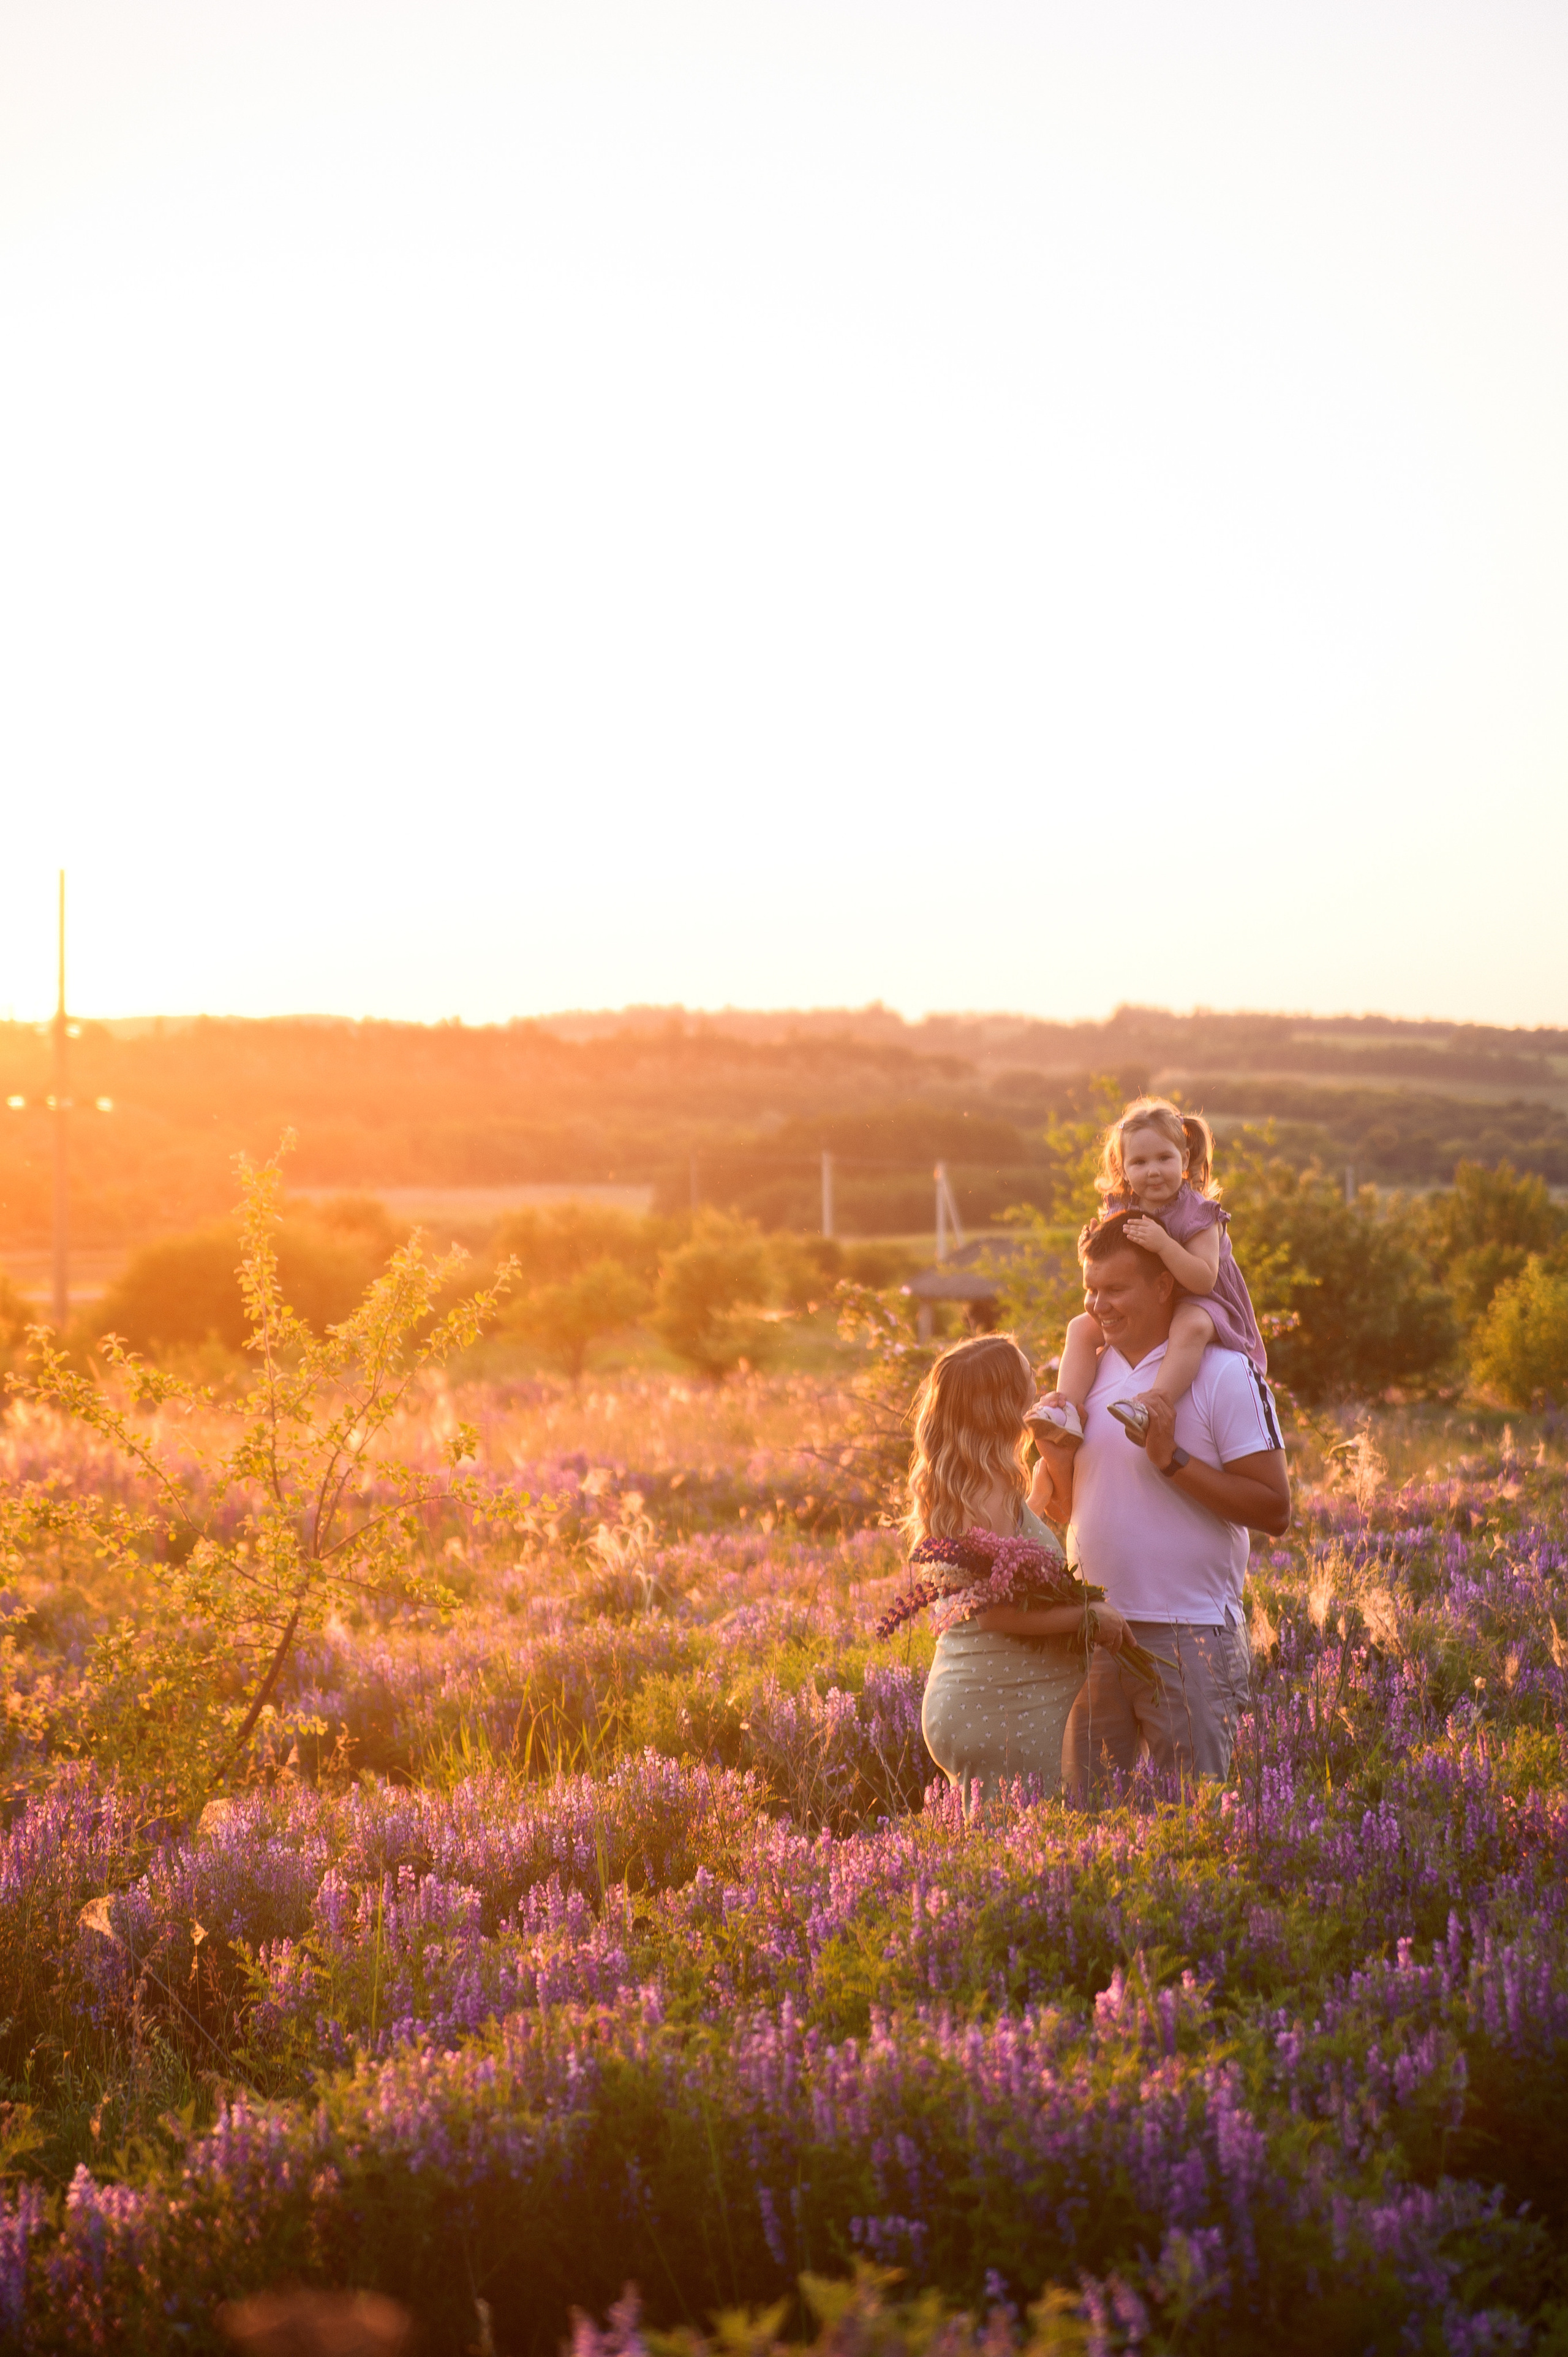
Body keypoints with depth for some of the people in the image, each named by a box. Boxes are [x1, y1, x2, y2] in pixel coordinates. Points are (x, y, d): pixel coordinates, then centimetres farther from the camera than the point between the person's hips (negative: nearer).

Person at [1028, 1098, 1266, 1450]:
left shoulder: (1198, 1214, -17)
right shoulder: (1120, 1211, 1)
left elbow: (1203, 1279, -28)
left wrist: (1163, 1244, -38)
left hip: (1196, 1305, -6)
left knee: (1191, 1327, -40)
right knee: (1081, 1328, -9)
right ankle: (1068, 1406, -23)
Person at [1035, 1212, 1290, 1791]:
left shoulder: (1225, 1374, -5)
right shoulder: (1087, 1370, 13)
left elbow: (1274, 1511, -11)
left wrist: (1172, 1459, -16)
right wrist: (1056, 1458, -1)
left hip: (1188, 1635, -5)